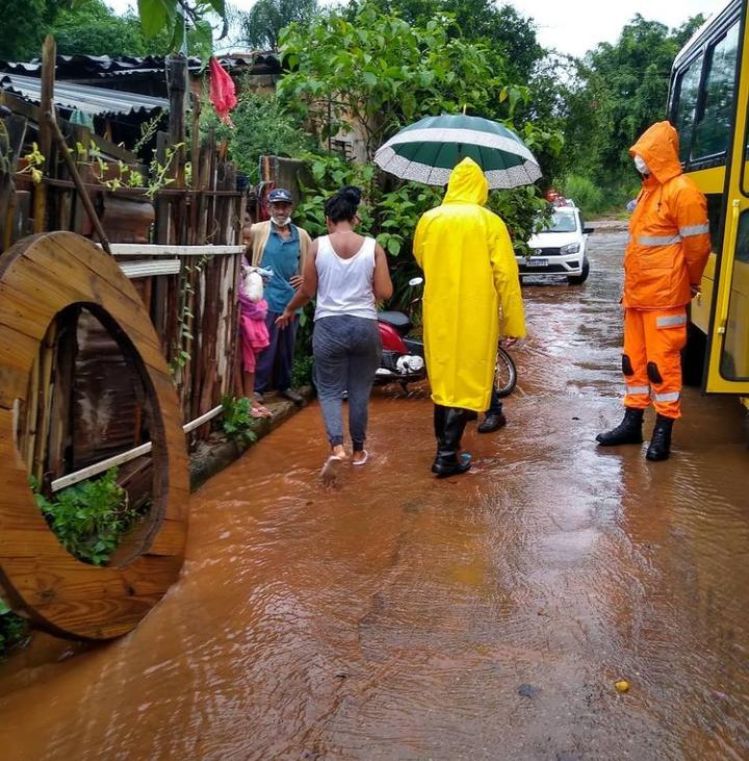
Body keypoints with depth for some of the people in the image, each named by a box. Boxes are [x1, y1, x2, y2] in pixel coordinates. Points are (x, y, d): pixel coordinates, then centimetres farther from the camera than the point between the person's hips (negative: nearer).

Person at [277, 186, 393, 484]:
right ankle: (358, 450, 24)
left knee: (330, 390, 8)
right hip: (365, 326, 1)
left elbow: (307, 291, 2)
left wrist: (288, 311, 20)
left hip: (329, 326, -1)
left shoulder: (318, 245, -2)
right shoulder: (373, 247, -2)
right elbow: (385, 292, -3)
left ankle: (337, 446, -12)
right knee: (359, 391, 13)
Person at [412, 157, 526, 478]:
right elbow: (506, 275, -8)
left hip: (438, 314, 4)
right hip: (475, 317, -3)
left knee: (443, 378, 17)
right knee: (466, 382, 3)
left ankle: (444, 445, 27)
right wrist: (513, 322, -2)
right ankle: (447, 456, 1)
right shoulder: (489, 222, -7)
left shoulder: (429, 219, 2)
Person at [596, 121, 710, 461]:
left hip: (664, 297, -9)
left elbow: (698, 245, -11)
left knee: (662, 362, -3)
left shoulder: (681, 192, -12)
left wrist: (689, 284, 2)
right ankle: (632, 423, 22)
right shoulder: (648, 190, 15)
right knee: (634, 359, 13)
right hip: (636, 294, 9)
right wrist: (630, 285, 16)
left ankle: (663, 431, 7)